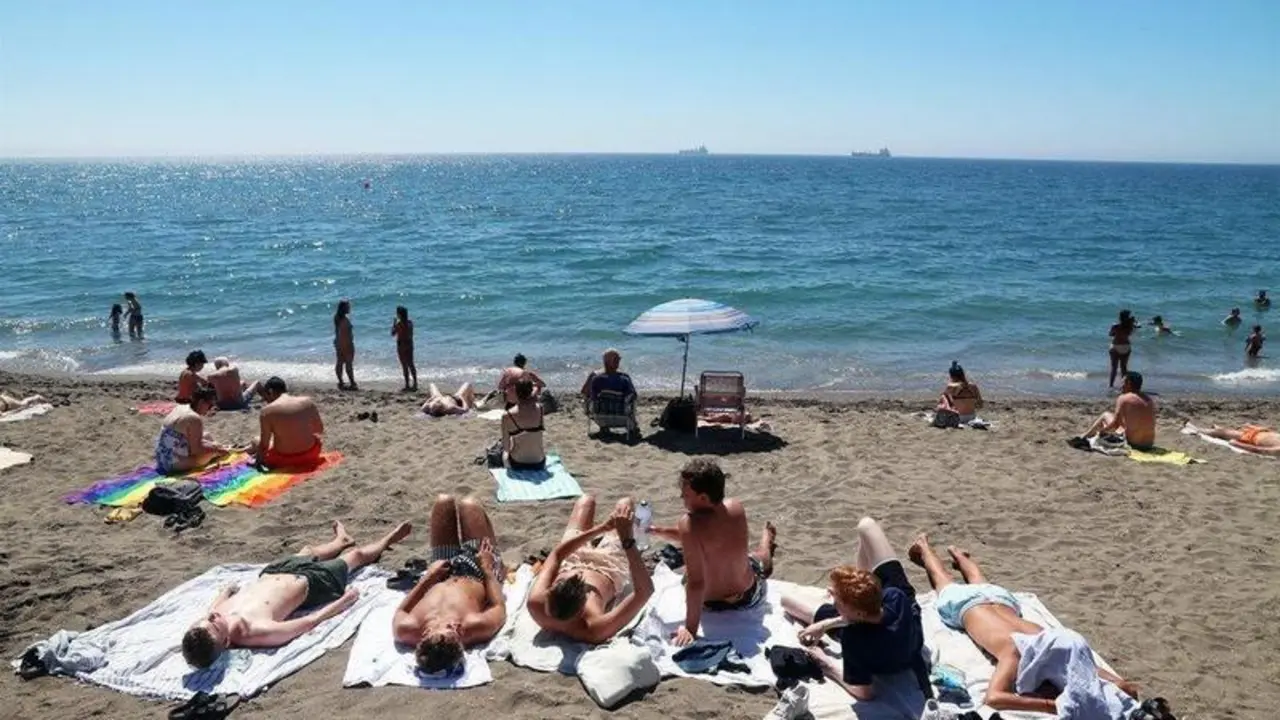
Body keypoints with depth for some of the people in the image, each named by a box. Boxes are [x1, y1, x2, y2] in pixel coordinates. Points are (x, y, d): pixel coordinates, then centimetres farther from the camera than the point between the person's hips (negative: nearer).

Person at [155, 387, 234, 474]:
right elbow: (196, 450, -20)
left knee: (207, 438, 20)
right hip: (175, 463, -10)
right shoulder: (195, 419, -20)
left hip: (162, 459, 10)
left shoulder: (180, 408, 7)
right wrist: (218, 450, -6)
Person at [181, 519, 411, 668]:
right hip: (308, 582, -5)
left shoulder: (208, 623, -30)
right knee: (356, 555, 20)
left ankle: (342, 540, 70)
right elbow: (310, 621, -31)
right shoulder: (257, 631, -45)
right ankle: (387, 540, 54)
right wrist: (345, 599, -18)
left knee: (309, 551, 35)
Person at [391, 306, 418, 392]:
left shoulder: (398, 324, -15)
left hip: (401, 346, -6)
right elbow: (411, 335, 9)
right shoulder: (410, 323, 2)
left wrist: (393, 324, 3)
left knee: (404, 366, 0)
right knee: (411, 364, 13)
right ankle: (415, 384, 15)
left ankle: (407, 385, 2)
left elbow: (393, 334, -5)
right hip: (409, 345, 6)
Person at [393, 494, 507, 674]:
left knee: (444, 501, 11)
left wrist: (428, 577, -16)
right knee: (469, 504, 12)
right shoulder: (475, 627, -47)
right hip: (477, 575, -1)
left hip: (440, 579, 2)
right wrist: (487, 569, -13)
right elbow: (499, 607, -23)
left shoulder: (407, 630, -44)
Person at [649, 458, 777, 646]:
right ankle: (768, 538, 70)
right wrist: (659, 531, -2)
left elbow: (696, 583, -34)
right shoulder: (736, 507, -17)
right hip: (750, 595, 2)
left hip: (712, 604, -2)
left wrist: (690, 629, -27)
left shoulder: (689, 523, -34)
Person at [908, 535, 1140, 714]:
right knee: (945, 582, 30)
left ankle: (958, 555, 67)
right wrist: (1055, 705, -72)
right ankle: (923, 547, 57)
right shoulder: (1015, 653, -50)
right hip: (964, 604, -4)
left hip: (999, 598, 4)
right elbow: (994, 698, -66)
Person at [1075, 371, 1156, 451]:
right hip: (1149, 444, 6)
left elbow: (1115, 424, -11)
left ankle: (1083, 437, 31)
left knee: (1105, 415, 15)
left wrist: (1102, 430, 7)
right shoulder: (1150, 399, 9)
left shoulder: (1123, 398, -9)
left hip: (1132, 443, -6)